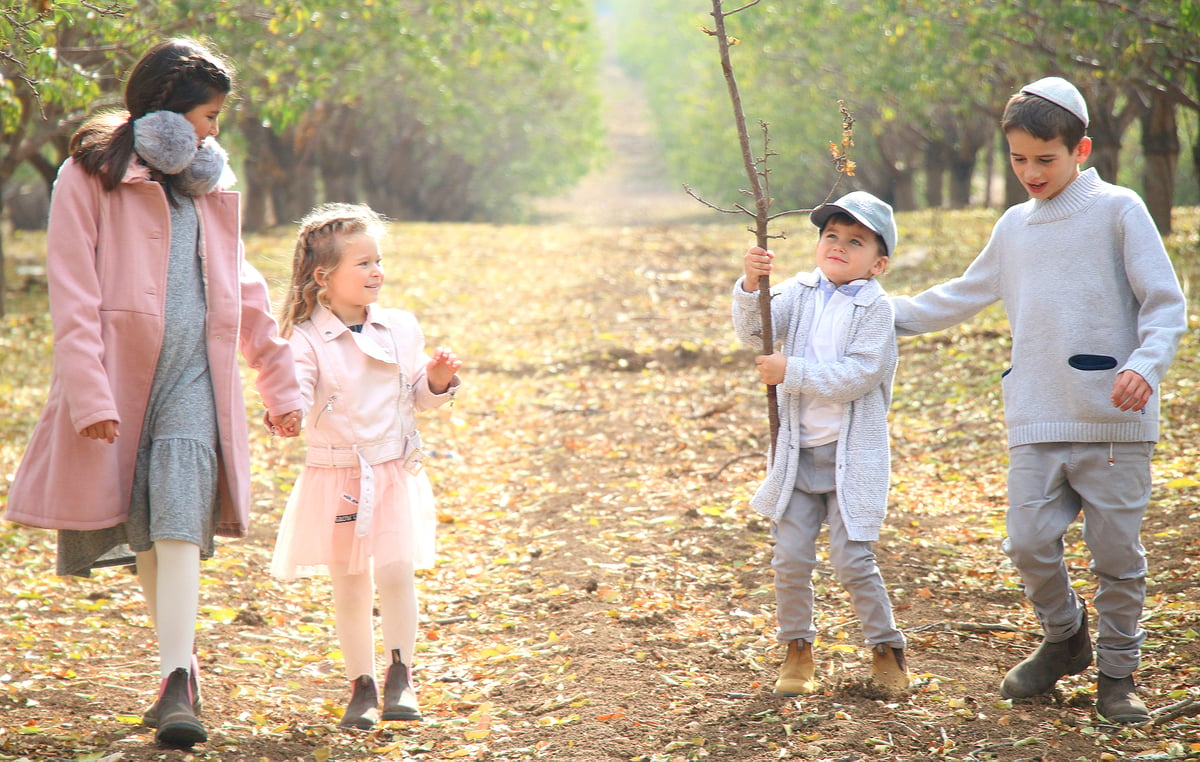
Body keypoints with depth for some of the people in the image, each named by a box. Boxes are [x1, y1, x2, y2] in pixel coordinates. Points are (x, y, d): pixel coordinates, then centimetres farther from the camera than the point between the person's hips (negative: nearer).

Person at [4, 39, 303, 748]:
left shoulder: (210, 184, 16)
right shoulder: (91, 176, -1)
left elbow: (244, 291, 24)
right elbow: (72, 291, -8)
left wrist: (282, 384, 24)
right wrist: (89, 394, -17)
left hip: (193, 377, 2)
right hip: (121, 376, -2)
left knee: (180, 527, -14)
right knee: (145, 532, 7)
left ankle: (177, 687, -19)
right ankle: (181, 668, 23)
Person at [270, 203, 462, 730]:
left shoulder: (400, 328, 4)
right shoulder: (307, 340, -7)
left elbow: (415, 395, 12)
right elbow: (296, 394, -16)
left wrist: (437, 380, -8)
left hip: (395, 473, 1)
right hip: (335, 476, -1)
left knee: (396, 571, -13)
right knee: (349, 586, 5)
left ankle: (400, 674, 2)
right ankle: (361, 685, 18)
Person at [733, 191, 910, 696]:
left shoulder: (875, 308, -9)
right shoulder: (800, 292, 4)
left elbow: (859, 375, -19)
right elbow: (754, 330, -10)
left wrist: (791, 373, -20)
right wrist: (750, 287, -28)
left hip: (852, 455, -4)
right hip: (797, 450, 4)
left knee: (851, 559, -4)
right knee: (790, 557, 4)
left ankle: (886, 647, 15)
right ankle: (797, 650, 20)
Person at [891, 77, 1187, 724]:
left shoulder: (1117, 210, 0)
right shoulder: (1015, 227, 16)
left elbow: (1165, 304, -4)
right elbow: (963, 297, 31)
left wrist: (1146, 365, -20)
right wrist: (891, 314, 29)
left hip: (1112, 420, -4)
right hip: (1036, 422, 4)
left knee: (1117, 552, 1)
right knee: (1030, 544, -4)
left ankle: (1117, 672, 17)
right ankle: (1065, 639, 23)